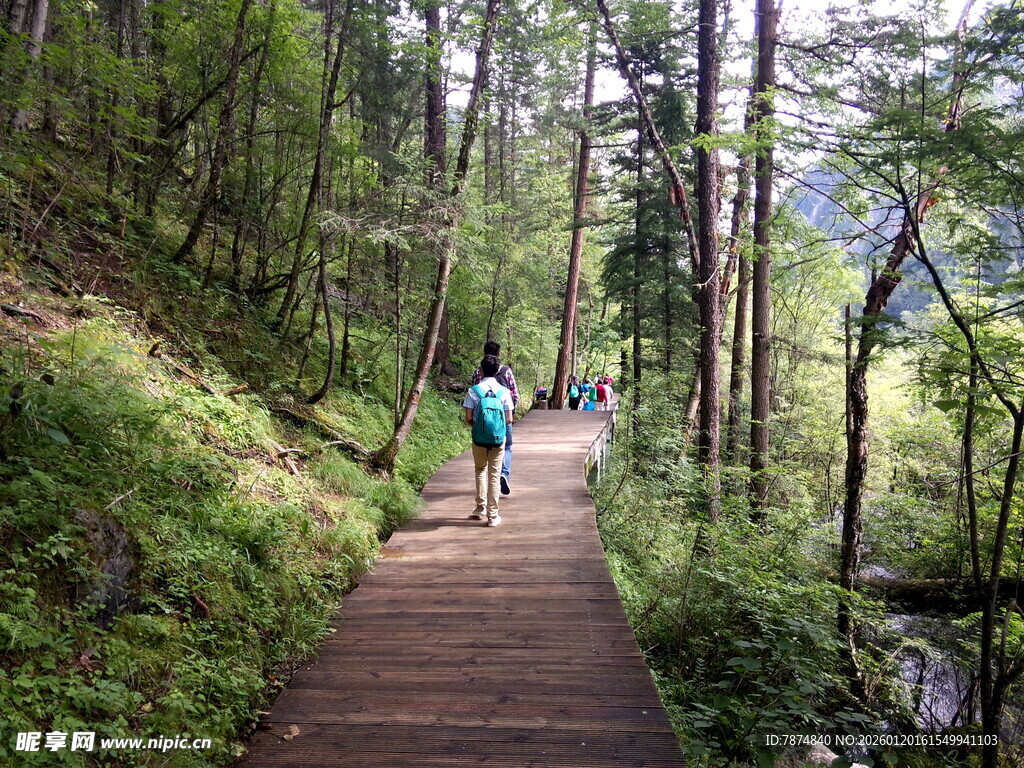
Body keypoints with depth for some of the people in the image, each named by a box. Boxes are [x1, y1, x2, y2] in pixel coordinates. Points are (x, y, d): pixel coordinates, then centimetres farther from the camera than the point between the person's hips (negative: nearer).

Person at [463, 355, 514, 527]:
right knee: (494, 475, 7)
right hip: (498, 439, 0)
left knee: (480, 470, 22)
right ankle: (493, 515, 9)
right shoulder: (504, 391, -4)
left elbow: (468, 419, -6)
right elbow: (509, 419, -2)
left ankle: (481, 507, 20)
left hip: (479, 439, 0)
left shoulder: (474, 390, -6)